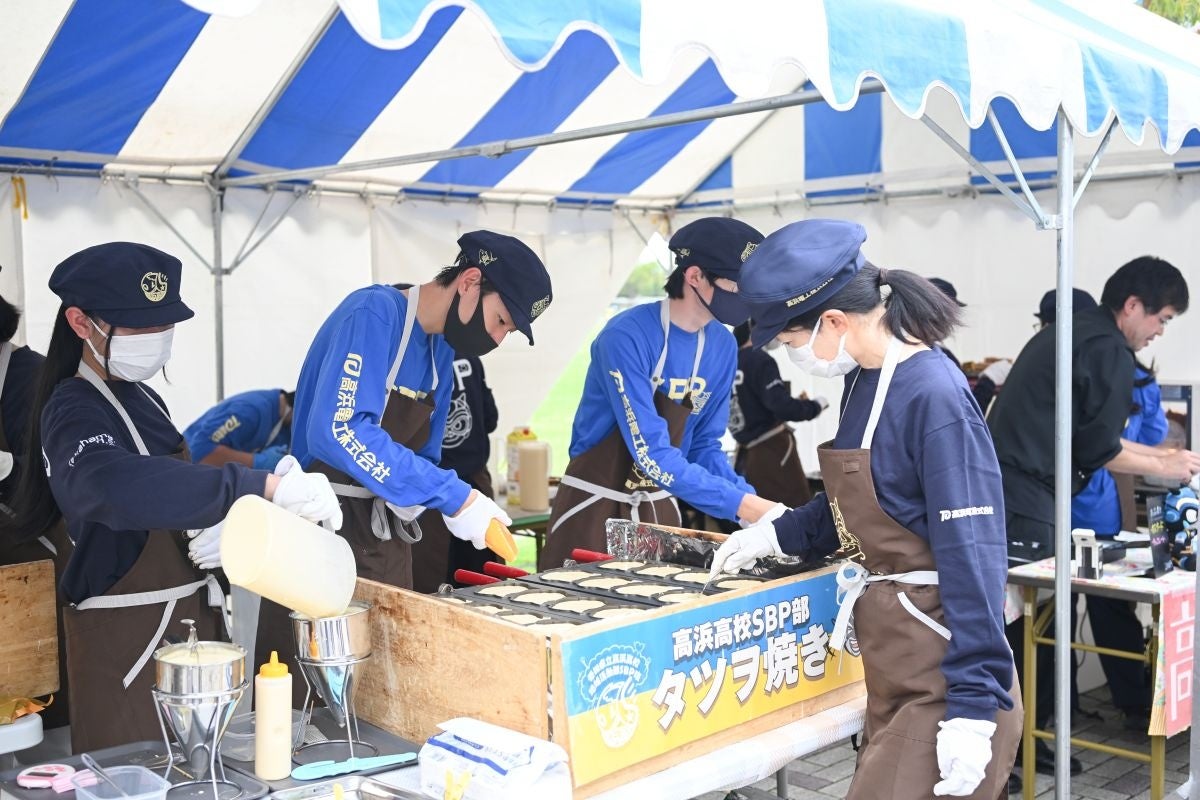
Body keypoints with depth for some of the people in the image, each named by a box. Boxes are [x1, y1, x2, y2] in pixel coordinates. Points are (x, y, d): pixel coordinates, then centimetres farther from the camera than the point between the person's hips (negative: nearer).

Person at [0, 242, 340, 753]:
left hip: (186, 618, 9)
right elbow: (116, 486, -40)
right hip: (126, 636, -8)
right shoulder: (74, 412, -18)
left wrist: (215, 522, -11)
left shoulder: (139, 397, 10)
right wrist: (267, 488, -47)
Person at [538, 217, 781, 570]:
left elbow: (704, 445, 4)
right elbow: (651, 452, -28)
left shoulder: (723, 346, -3)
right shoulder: (627, 336, -23)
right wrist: (742, 504, -32)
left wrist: (755, 503, -13)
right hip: (594, 506, -6)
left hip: (658, 508, 6)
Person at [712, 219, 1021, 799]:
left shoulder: (933, 395, -22)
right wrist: (778, 535, 16)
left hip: (941, 678, -9)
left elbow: (971, 555, -23)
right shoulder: (865, 380, 5)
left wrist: (973, 706, -22)